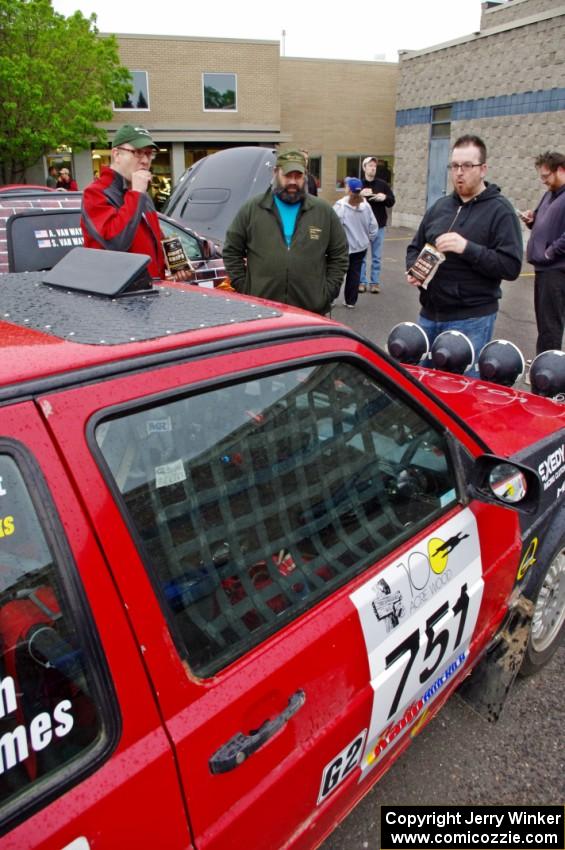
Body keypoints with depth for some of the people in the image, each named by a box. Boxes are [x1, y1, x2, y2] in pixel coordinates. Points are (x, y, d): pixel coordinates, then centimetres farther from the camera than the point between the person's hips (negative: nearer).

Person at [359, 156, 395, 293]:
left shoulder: (382, 184, 5)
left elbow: (392, 202, 7)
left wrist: (384, 198, -15)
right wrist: (360, 195, -19)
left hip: (378, 225, 1)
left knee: (377, 256, 5)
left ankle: (375, 282, 12)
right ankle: (362, 281, 12)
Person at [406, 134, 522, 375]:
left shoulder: (500, 210, -7)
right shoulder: (439, 206, 10)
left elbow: (511, 266, -14)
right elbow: (415, 247, 19)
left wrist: (467, 248, -25)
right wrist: (412, 269, -3)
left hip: (471, 321, -5)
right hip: (429, 314, 6)